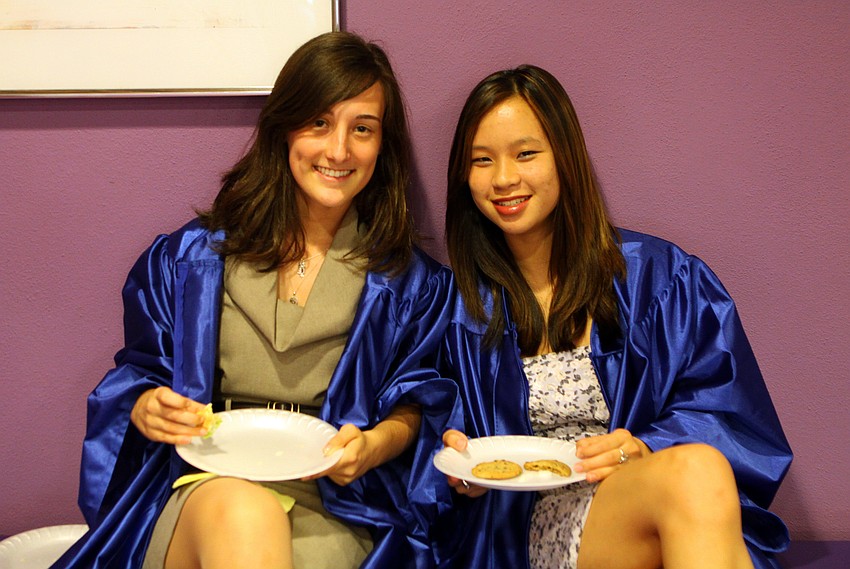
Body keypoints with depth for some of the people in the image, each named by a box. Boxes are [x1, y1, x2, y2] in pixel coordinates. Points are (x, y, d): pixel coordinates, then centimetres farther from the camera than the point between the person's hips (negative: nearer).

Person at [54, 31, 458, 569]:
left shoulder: (408, 279, 10)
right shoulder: (189, 257, 12)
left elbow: (417, 397, 12)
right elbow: (136, 377, 16)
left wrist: (375, 444, -11)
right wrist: (148, 411, -8)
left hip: (333, 510, -1)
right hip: (204, 488, 1)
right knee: (242, 513, -37)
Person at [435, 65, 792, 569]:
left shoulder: (663, 278, 8)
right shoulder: (462, 305, 11)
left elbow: (727, 416, 4)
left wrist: (648, 451, -15)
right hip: (542, 523, -1)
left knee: (696, 466, -38)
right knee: (693, 472, -34)